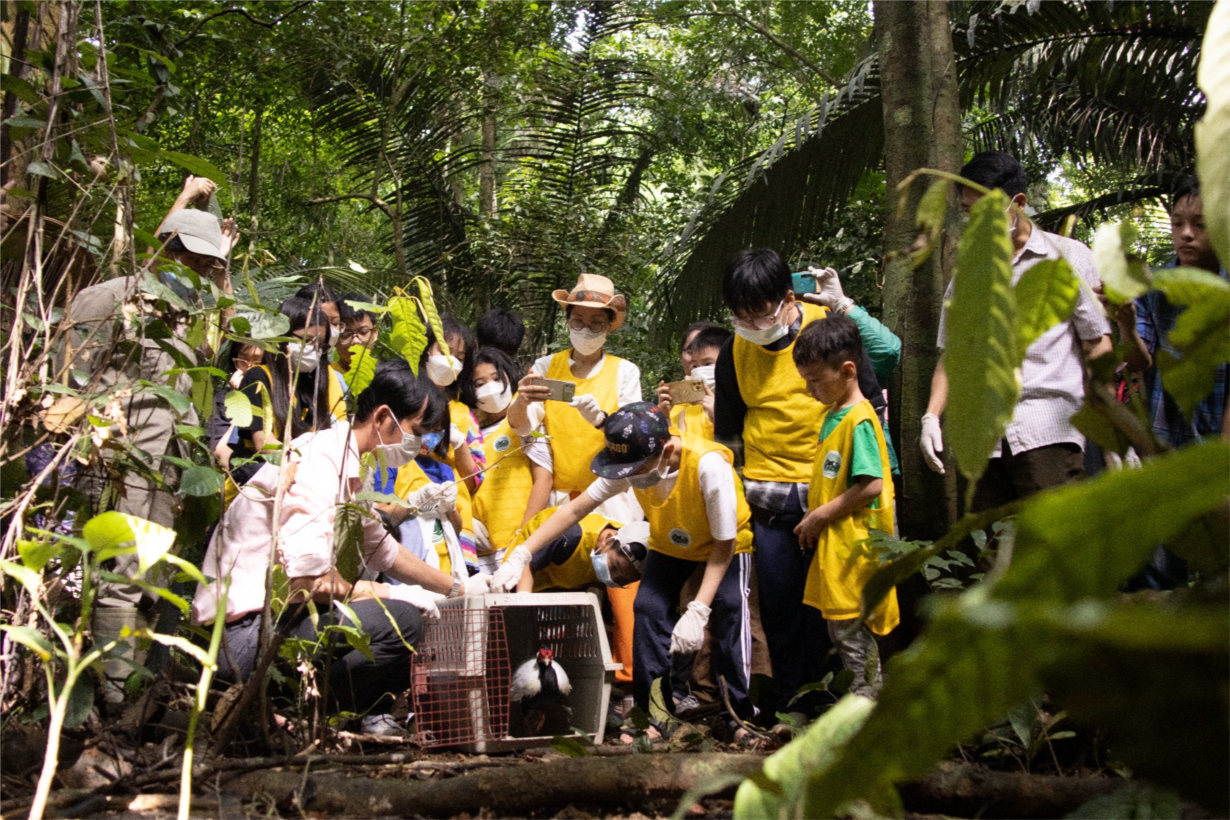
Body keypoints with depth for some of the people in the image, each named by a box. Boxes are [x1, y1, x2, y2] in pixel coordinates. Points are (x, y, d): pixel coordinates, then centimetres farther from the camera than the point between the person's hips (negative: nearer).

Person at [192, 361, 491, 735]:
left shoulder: (349, 466, 13)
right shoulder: (318, 466, -16)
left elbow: (382, 549, 29)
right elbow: (309, 580, -24)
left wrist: (458, 588, 31)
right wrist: (393, 594, -13)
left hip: (274, 617, 10)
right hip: (245, 631, -10)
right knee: (400, 622, -23)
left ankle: (367, 715, 0)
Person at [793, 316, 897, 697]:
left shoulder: (859, 420, -16)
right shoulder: (831, 414, 13)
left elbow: (871, 486, -23)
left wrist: (818, 516, -16)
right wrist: (814, 520, 12)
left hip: (852, 543, -10)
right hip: (831, 543, 10)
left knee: (850, 631, -5)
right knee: (841, 630, 14)